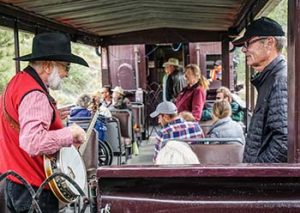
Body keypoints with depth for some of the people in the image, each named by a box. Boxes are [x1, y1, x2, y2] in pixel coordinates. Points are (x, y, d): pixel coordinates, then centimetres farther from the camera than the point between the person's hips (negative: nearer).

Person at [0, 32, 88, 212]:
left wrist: (51, 115, 11)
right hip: (33, 188, -10)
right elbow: (33, 143, -37)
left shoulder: (19, 80, 9)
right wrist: (71, 132, -25)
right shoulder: (34, 95, -24)